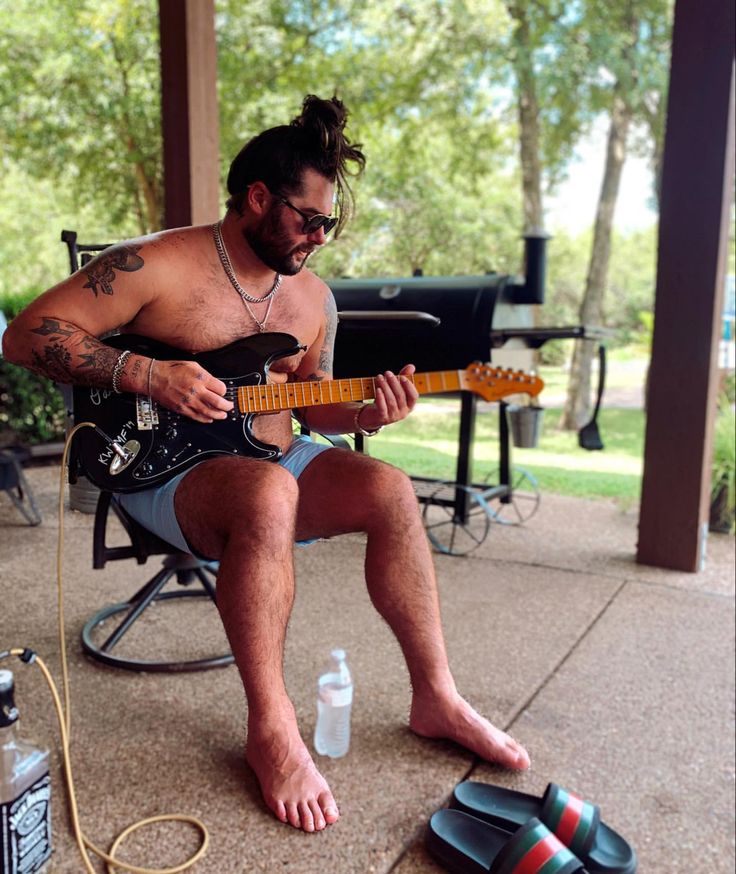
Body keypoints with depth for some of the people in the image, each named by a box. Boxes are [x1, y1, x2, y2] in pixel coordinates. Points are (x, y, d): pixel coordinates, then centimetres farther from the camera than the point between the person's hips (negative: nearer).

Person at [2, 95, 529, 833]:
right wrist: (145, 375, -23)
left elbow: (312, 406, 16)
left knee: (388, 490, -17)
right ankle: (271, 729, -22)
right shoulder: (156, 266, -11)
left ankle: (434, 698, -5)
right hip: (163, 468, -6)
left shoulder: (312, 296, 9)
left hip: (273, 459, 6)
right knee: (268, 493, -37)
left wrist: (362, 417, -7)